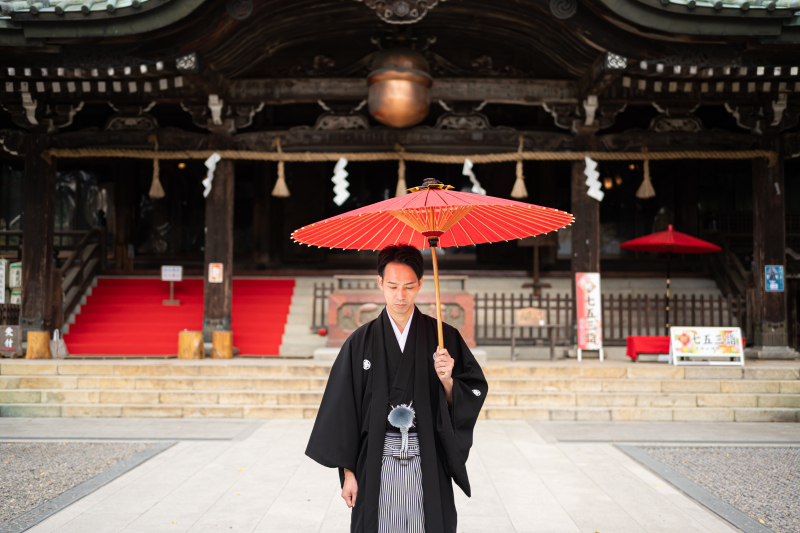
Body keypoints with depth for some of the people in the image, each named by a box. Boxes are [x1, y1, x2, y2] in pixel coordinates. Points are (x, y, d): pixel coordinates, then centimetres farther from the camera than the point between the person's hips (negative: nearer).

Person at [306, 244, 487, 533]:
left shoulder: (443, 337, 1)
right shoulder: (361, 341, 1)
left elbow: (473, 394, 2)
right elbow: (343, 408, 2)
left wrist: (447, 380, -17)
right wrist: (348, 471, 0)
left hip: (428, 465, 0)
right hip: (377, 466, 0)